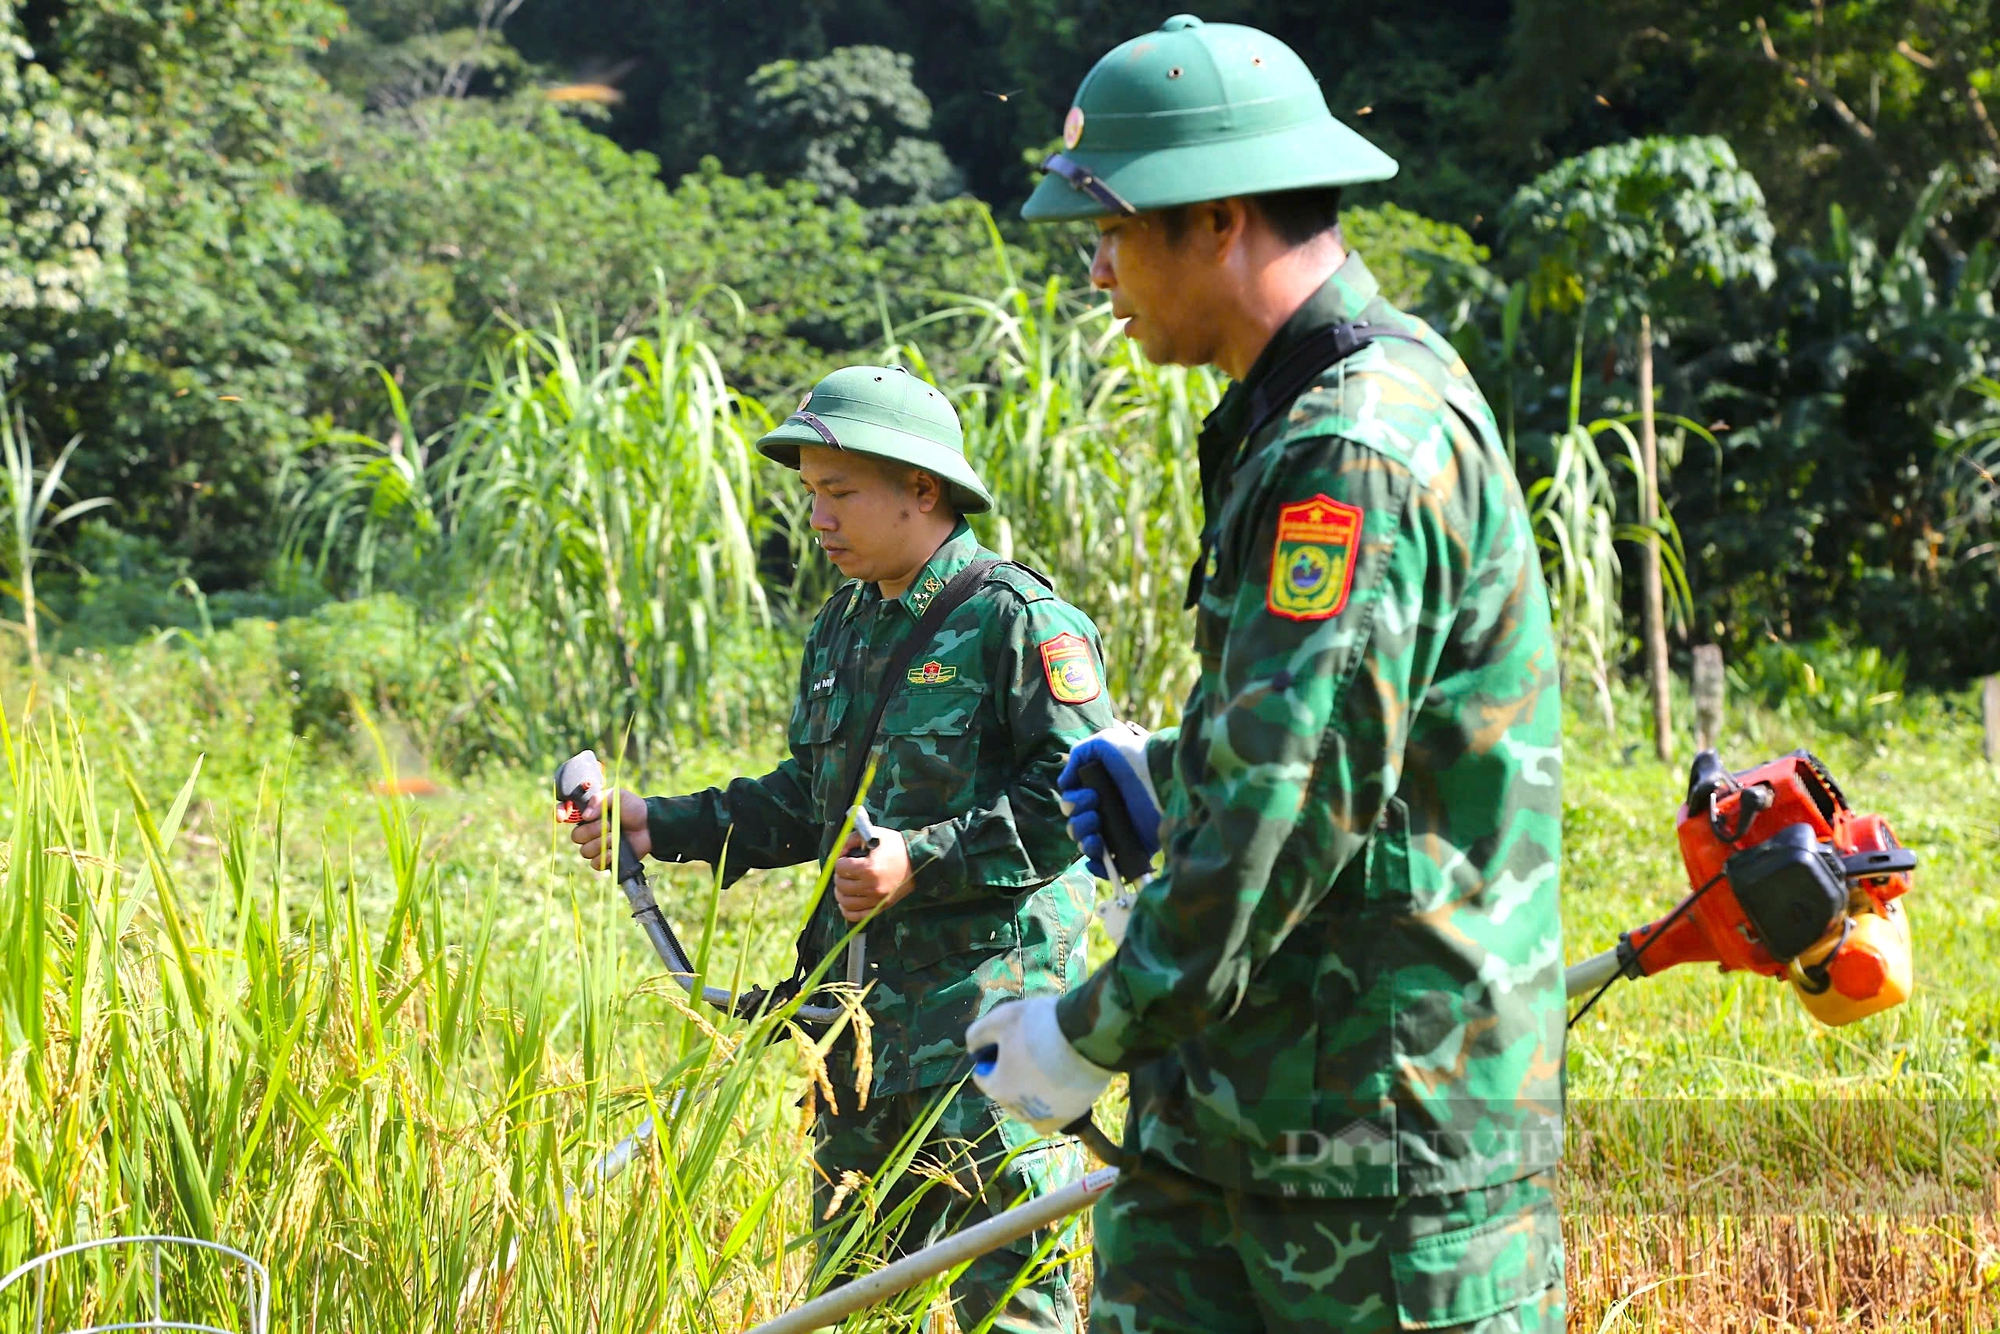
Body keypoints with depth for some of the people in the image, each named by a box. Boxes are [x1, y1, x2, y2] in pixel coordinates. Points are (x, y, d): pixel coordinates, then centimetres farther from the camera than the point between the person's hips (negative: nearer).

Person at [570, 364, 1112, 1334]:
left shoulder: (1019, 621, -10)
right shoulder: (844, 630, 16)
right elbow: (805, 800, 22)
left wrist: (923, 861, -20)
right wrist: (663, 828, 11)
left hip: (991, 990, -8)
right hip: (867, 1005, 8)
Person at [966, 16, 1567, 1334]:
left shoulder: (1363, 449, -20)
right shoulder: (1301, 418, 14)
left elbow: (1298, 804, -24)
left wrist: (1098, 1031, -16)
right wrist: (1170, 778, 15)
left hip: (1393, 1107, -10)